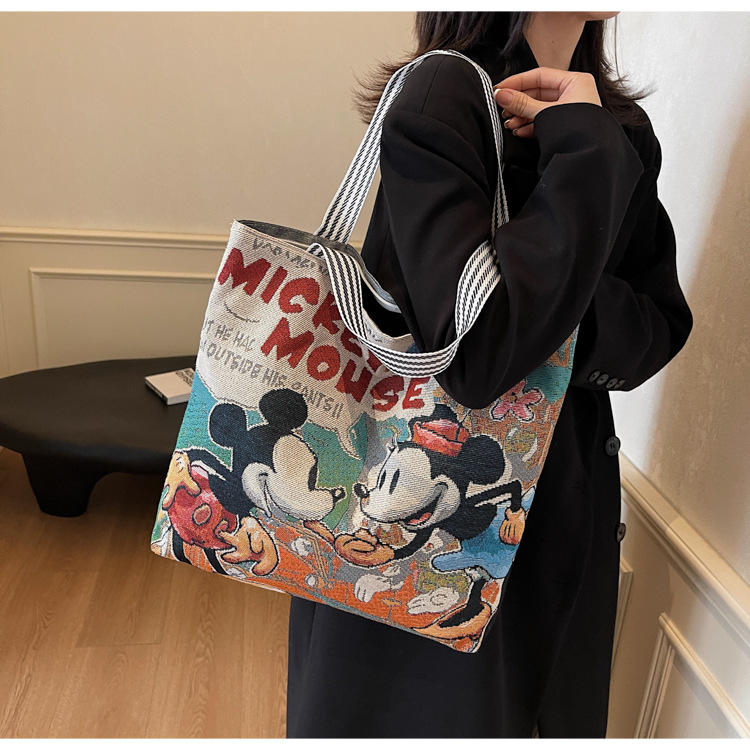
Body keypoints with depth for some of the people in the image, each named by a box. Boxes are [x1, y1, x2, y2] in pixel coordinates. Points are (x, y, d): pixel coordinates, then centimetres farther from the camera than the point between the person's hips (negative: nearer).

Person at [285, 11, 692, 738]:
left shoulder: (623, 128, 5)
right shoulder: (444, 93, -16)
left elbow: (660, 328, 1)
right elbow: (476, 347, -28)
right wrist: (584, 155, -21)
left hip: (564, 506, 7)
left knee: (549, 709, 24)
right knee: (419, 706, 16)